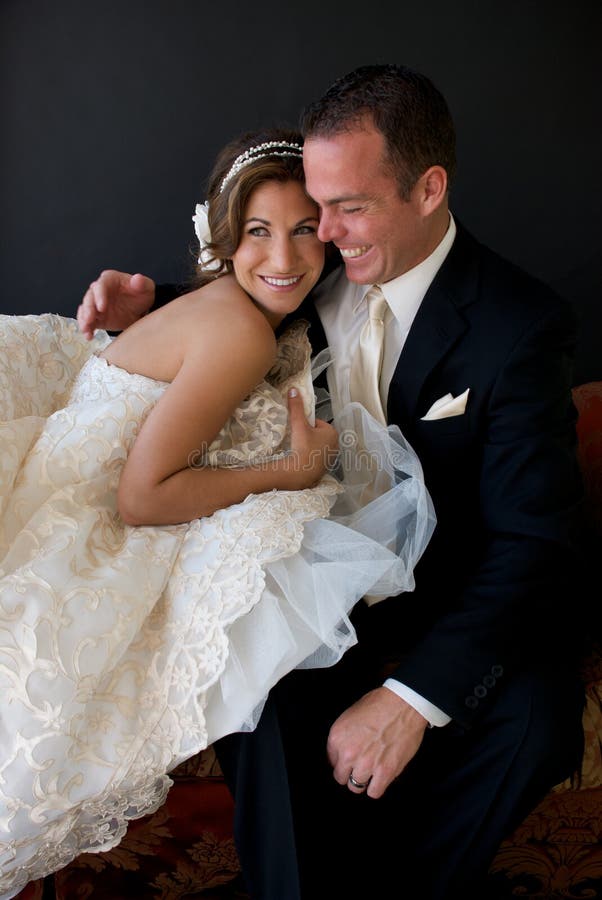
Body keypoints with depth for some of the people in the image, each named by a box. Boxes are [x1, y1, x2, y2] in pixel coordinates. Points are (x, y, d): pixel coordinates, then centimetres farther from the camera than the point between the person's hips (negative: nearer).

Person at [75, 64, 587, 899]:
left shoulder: (520, 324, -15)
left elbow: (534, 540, -21)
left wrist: (412, 697, -31)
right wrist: (148, 299, 0)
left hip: (455, 595, -2)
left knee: (531, 719, -28)